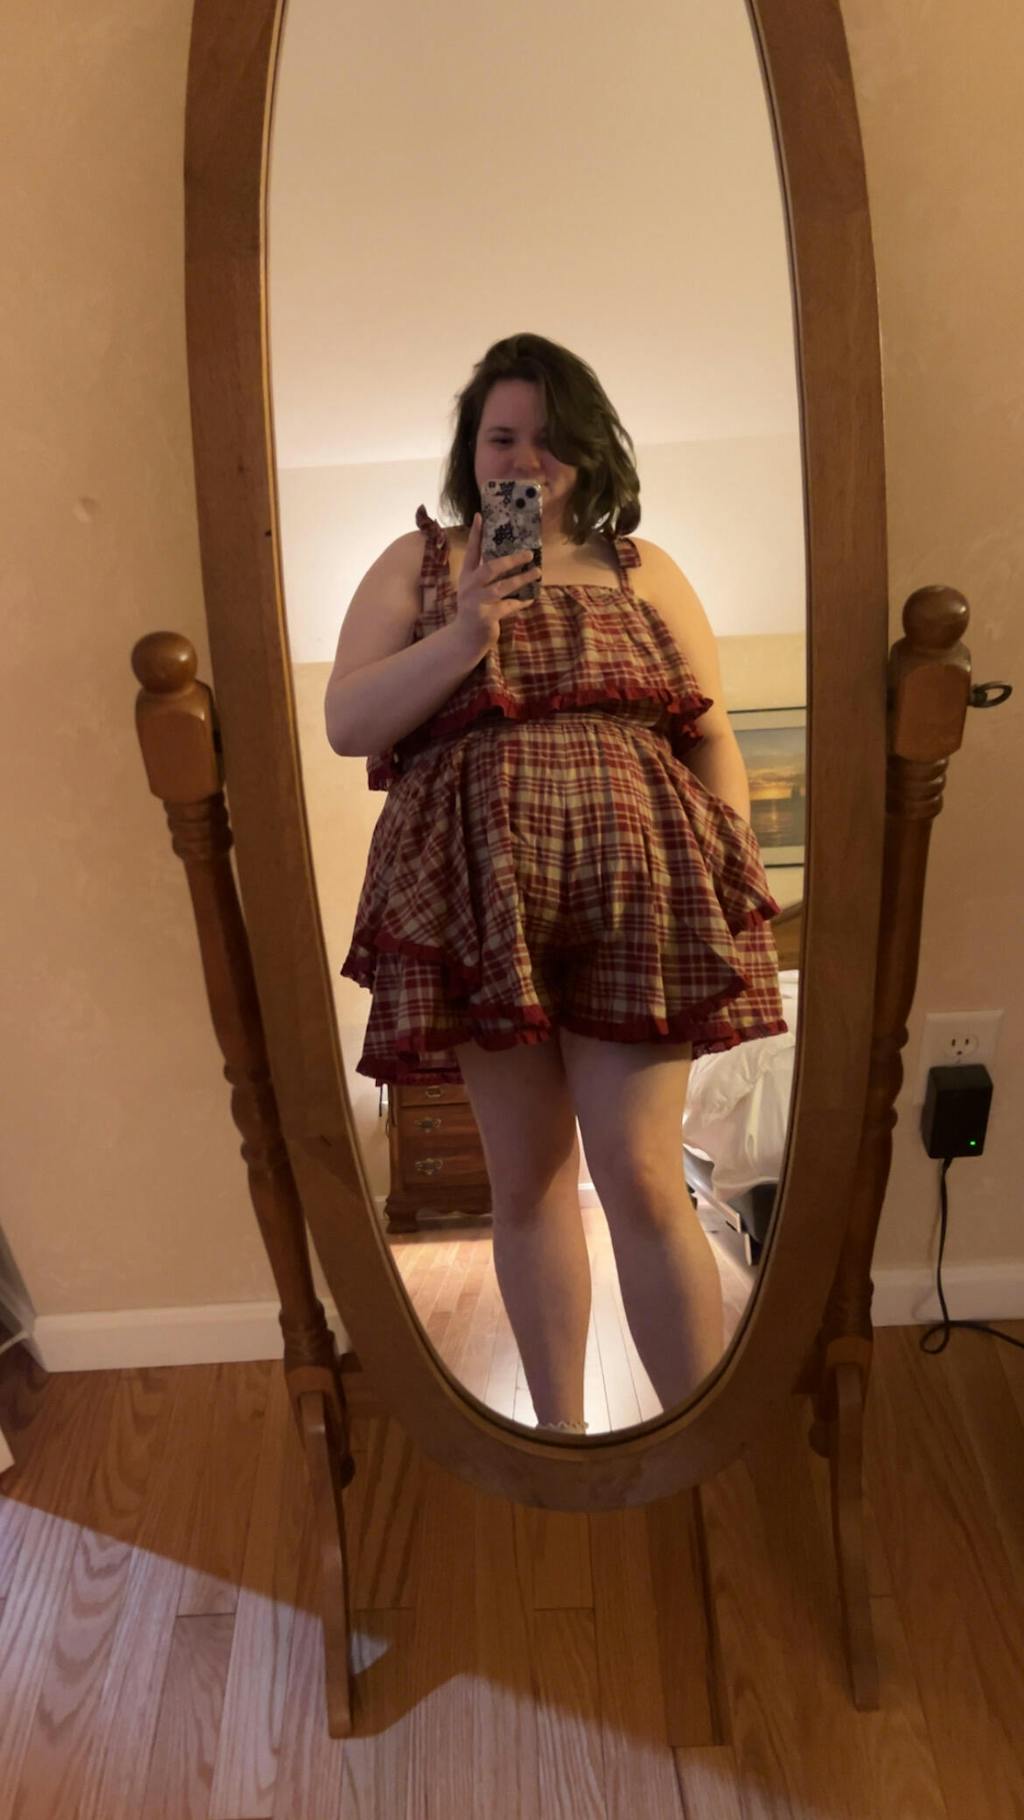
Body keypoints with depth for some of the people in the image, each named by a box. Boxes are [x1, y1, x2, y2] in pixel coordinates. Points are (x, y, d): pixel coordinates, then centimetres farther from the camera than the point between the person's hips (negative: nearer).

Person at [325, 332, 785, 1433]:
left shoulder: (642, 569, 17)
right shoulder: (415, 565, 15)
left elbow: (713, 740, 13)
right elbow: (345, 723, 4)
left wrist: (737, 880, 3)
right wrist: (464, 637, -8)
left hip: (635, 886, 0)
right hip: (478, 894, 1)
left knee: (641, 1177, -7)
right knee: (526, 1179, 8)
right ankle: (560, 1431, 23)